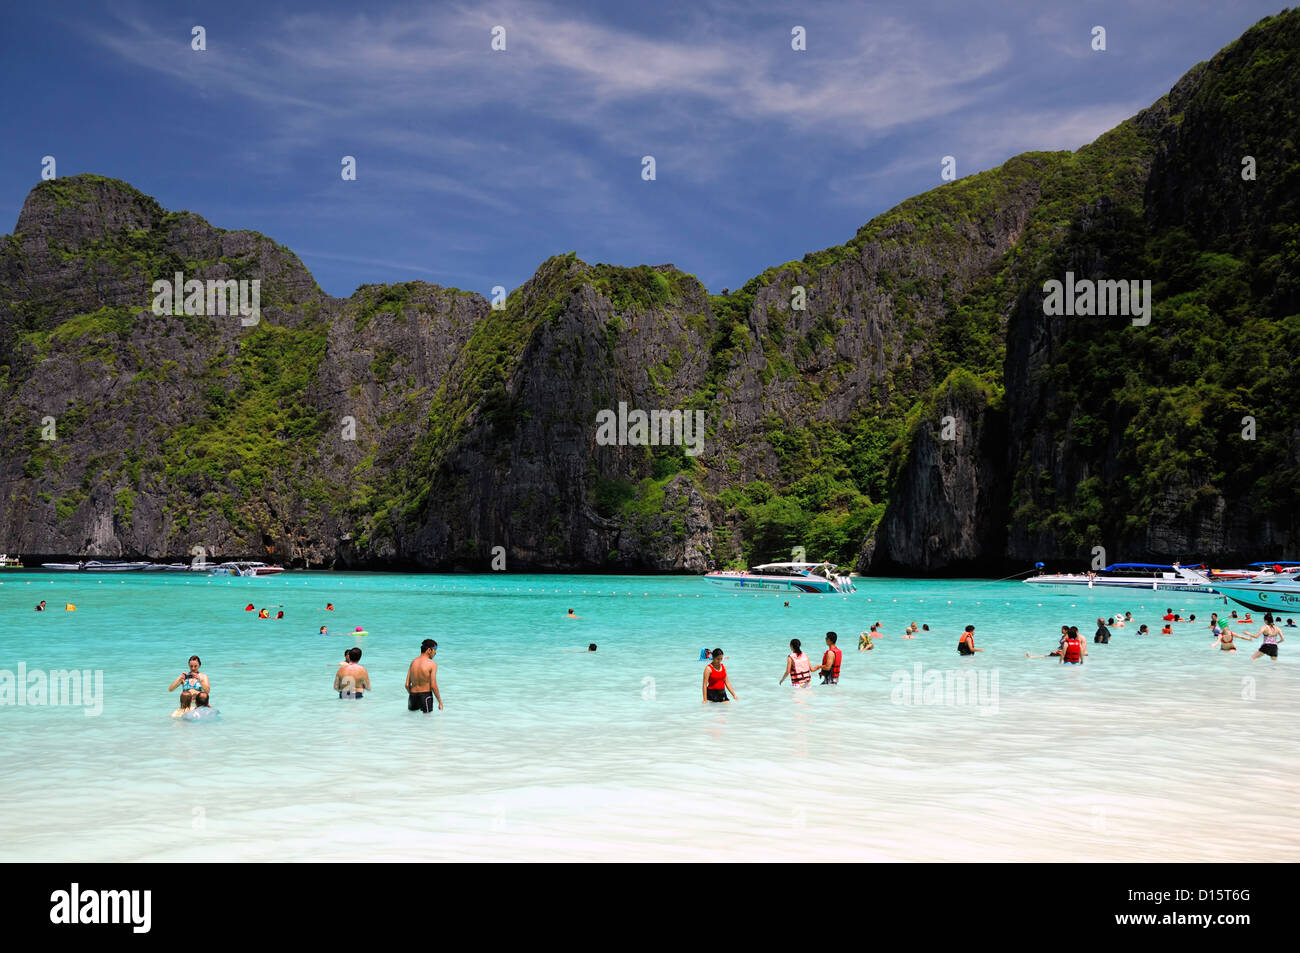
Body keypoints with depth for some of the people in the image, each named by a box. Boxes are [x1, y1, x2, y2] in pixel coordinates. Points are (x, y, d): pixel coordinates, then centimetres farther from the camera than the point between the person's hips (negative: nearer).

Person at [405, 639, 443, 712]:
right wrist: (440, 701, -6)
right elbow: (433, 686, -15)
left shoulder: (413, 662, 6)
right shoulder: (432, 664, -10)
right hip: (426, 695, -5)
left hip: (413, 695, 5)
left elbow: (407, 685, 5)